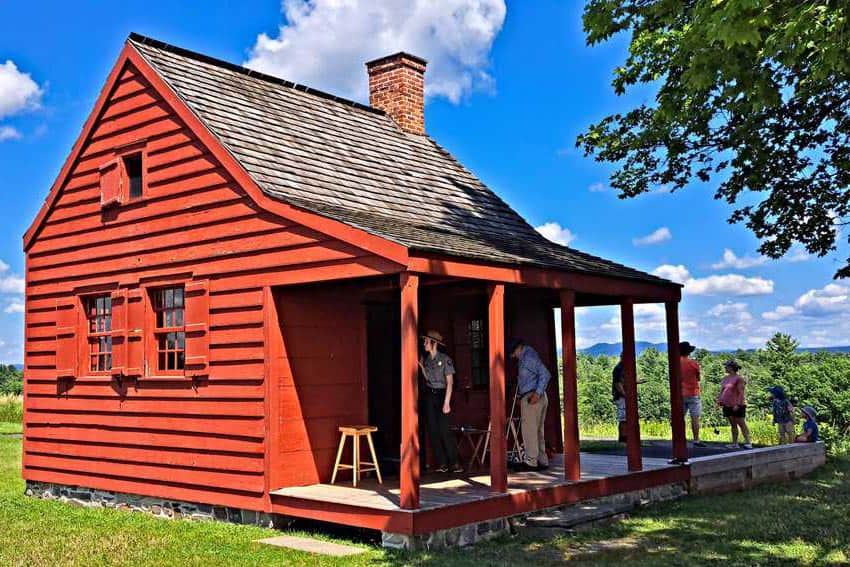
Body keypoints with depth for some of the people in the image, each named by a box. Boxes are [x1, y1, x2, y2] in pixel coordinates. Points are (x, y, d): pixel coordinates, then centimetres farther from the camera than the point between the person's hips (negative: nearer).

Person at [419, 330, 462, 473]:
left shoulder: (445, 359, -9)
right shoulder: (426, 359, 9)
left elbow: (450, 382, -11)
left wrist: (447, 402, -18)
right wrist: (421, 366, 4)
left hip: (441, 395, -6)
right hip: (429, 396, 6)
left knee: (444, 429, -12)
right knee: (432, 430, 2)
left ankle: (453, 463, -4)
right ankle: (441, 463, 7)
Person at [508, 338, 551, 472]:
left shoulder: (528, 356, -13)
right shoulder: (525, 357, 19)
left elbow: (545, 374, -21)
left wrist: (537, 393, -25)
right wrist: (520, 395, 18)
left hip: (531, 398, -10)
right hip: (540, 398, 10)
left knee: (529, 429, -6)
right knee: (538, 430, 12)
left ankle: (531, 462, -4)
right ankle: (542, 461, 16)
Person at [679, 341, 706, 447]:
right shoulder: (693, 363, -10)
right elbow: (698, 378, 1)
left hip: (680, 394, 4)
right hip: (693, 394, -4)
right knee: (695, 418, -2)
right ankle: (696, 440, -3)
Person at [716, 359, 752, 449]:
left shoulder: (739, 379, -9)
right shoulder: (725, 378, 14)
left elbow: (741, 393, -14)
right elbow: (722, 391, 19)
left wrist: (737, 404, -20)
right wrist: (719, 401, 6)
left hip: (737, 406, -7)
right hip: (727, 405, 7)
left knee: (741, 424, -5)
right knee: (733, 425, 8)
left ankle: (748, 443, -1)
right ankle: (735, 443, 10)